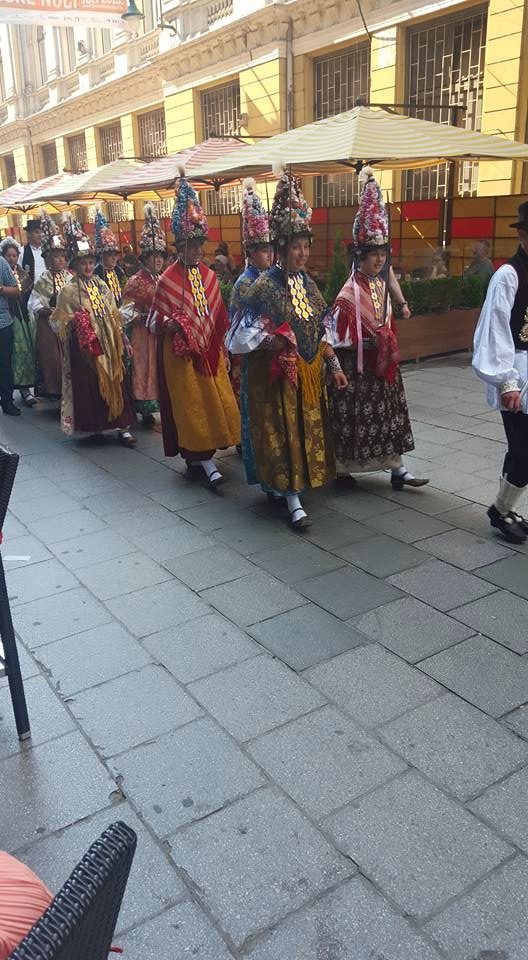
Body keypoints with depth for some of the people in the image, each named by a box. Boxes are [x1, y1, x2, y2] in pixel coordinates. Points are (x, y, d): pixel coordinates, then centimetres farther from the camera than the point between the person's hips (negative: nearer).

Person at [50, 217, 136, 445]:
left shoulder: (102, 285, 10)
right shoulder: (68, 291, -4)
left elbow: (113, 316, 14)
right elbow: (60, 322, -4)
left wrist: (124, 340, 13)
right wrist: (74, 323, -24)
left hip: (108, 344, 4)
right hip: (84, 346, -4)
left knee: (114, 383, 2)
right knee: (89, 385, -1)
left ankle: (121, 426, 6)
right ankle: (92, 425, 15)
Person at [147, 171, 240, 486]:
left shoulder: (209, 275, 8)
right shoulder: (168, 280, -8)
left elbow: (219, 317, 14)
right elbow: (156, 319, -5)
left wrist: (223, 350, 13)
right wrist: (169, 325, -25)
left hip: (209, 350, 6)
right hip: (181, 353, -6)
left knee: (215, 401, 7)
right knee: (191, 404, -2)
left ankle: (200, 454, 21)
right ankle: (203, 458, 4)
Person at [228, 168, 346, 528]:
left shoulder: (308, 283, 7)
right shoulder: (264, 287, -12)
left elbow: (322, 331, 11)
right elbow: (242, 334, -12)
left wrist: (335, 365, 8)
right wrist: (275, 343, -21)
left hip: (309, 374, 7)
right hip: (276, 375, -7)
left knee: (308, 430, 13)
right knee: (282, 433, -2)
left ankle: (280, 486, 29)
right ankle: (292, 500, 4)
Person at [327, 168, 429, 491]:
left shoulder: (381, 285, 9)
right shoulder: (349, 292, -14)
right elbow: (340, 335, -17)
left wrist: (389, 346, 6)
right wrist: (374, 342, -15)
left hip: (382, 362, 8)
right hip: (356, 364, -7)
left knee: (387, 411, 9)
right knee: (353, 414, 2)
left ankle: (396, 467, 16)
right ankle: (343, 468, 16)